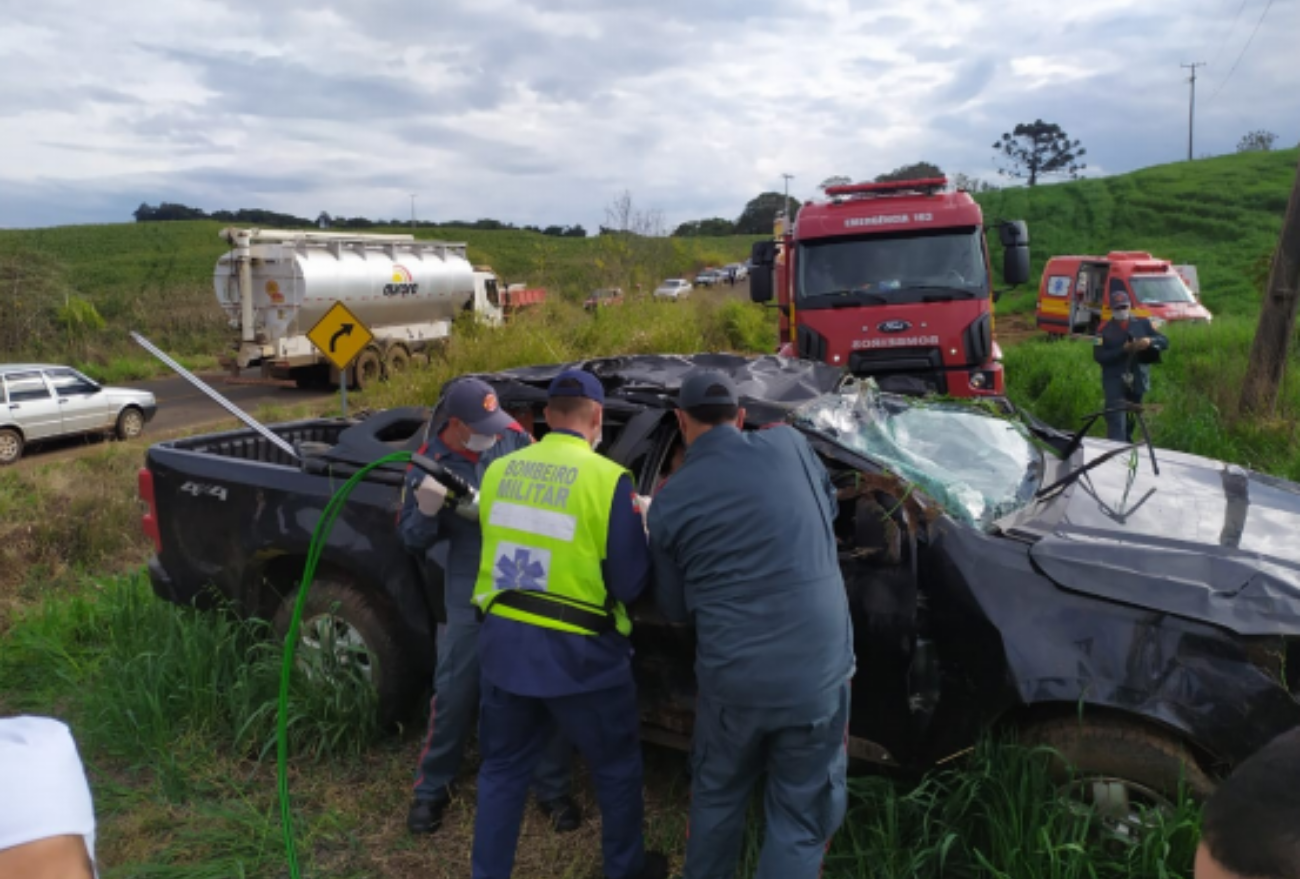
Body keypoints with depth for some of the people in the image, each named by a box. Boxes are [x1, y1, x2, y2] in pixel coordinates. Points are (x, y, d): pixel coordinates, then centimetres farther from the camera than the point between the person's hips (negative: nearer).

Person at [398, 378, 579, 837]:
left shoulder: (511, 436, -4)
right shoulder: (429, 465, -5)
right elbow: (412, 540, -2)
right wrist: (426, 510, -22)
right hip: (471, 595, -1)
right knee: (454, 695, 7)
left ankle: (553, 789, 26)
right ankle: (431, 789, 31)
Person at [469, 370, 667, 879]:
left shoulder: (499, 471, 0)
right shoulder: (607, 479, -15)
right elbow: (631, 583, -12)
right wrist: (640, 530, 7)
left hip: (502, 640, 4)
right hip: (577, 651, -4)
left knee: (503, 769, 21)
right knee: (617, 767, 19)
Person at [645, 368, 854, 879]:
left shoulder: (669, 501, -3)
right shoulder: (789, 444, -2)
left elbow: (675, 608, 8)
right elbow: (830, 508, 19)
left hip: (732, 678, 0)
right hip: (819, 672, 0)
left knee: (716, 797, 24)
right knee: (800, 818, 14)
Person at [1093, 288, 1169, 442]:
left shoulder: (1142, 324, 11)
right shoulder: (1106, 330, 3)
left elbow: (1165, 342, 6)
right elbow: (1099, 356, -8)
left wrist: (1150, 341, -16)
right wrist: (1123, 350, -19)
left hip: (1138, 382, 4)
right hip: (1115, 383, -3)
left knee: (1131, 424, 13)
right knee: (1117, 424, -15)